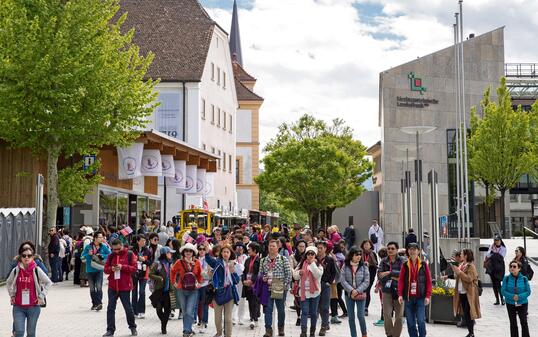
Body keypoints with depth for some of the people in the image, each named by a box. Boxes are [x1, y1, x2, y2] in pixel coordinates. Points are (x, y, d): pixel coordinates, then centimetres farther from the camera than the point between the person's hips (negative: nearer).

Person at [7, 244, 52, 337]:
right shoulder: (16, 270, -1)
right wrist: (12, 295, 8)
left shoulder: (36, 270, -6)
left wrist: (41, 296, -1)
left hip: (33, 307, -1)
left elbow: (48, 283, 3)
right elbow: (8, 283, 17)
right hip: (18, 307, 1)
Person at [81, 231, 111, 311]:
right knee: (92, 288, 11)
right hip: (90, 270, 2)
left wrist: (101, 255, -12)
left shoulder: (103, 247, -1)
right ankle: (94, 304, 22)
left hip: (99, 269, -2)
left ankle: (99, 303, -15)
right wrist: (88, 254, -15)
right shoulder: (88, 247, -2)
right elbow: (82, 256, 1)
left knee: (99, 287, -15)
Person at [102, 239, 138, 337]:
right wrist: (111, 269, -12)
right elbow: (106, 269, 10)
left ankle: (132, 327, 24)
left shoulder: (129, 254, -3)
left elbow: (134, 268, -6)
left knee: (128, 308, 6)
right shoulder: (111, 256, 7)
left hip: (125, 286, -3)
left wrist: (122, 267, -19)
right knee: (110, 308, 3)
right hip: (112, 286, 3)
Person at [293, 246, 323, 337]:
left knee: (313, 312, 10)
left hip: (314, 292, 0)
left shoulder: (318, 265, 1)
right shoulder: (301, 264, 6)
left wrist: (313, 263, -16)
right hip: (304, 291, 0)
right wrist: (299, 273, -13)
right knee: (304, 312, -7)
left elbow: (318, 275, -19)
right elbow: (295, 276, 8)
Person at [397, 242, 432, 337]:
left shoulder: (423, 265, 3)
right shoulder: (405, 265, 6)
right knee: (410, 322, 5)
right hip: (408, 297, 2)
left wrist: (428, 296, -7)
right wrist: (400, 294, -10)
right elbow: (401, 280, 1)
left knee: (421, 321, -10)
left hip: (420, 297, -2)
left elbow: (429, 281, 1)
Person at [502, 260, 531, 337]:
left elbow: (528, 291, -6)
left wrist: (519, 297, -22)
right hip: (510, 304, 1)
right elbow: (503, 291, -7)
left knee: (524, 323, -1)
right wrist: (512, 296, -22)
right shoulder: (506, 278, -6)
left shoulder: (524, 279, -7)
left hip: (522, 304, -1)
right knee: (513, 324, 11)